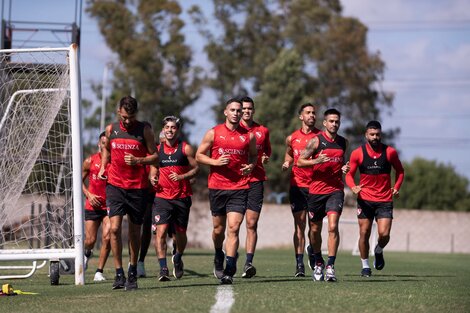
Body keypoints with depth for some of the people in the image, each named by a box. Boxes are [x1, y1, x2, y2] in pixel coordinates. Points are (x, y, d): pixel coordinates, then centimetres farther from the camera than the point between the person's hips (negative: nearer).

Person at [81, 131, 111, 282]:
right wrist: (88, 194, -5)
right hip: (93, 206, 1)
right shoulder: (90, 161, 0)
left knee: (107, 238, -13)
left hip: (110, 206, -1)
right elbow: (80, 180, 10)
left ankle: (99, 272, -2)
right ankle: (87, 253, 39)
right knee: (90, 240, 1)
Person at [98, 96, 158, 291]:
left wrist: (137, 161, -15)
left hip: (138, 187, -1)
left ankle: (132, 273, 22)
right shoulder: (111, 129, 6)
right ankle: (119, 273, -8)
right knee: (114, 228, -14)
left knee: (135, 231, 7)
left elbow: (155, 156, 1)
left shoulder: (144, 130, -1)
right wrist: (103, 167, 10)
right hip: (115, 185, 1)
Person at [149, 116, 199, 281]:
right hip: (161, 197, 0)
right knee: (161, 230, -16)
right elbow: (153, 171, 15)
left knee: (181, 233, 10)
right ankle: (163, 268, -18)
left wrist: (181, 177, -14)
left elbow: (196, 168, 2)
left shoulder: (186, 148, 2)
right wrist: (153, 179, -7)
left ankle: (178, 258, 40)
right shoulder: (157, 149, 8)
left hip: (182, 197, 0)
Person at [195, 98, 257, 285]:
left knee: (233, 228, -12)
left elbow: (254, 155, 21)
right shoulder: (213, 133, 3)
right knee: (218, 228, 10)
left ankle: (229, 270, -13)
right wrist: (215, 162, -11)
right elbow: (199, 155, 7)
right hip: (217, 187, 1)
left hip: (239, 188, -1)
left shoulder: (248, 136, 6)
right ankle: (218, 257, 39)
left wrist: (251, 166, 0)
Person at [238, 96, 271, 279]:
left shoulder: (262, 131, 12)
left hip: (256, 181, 1)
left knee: (252, 223, -7)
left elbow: (267, 150, 26)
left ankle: (249, 263, -10)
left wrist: (265, 158, 4)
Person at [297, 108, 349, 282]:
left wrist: (344, 169, 4)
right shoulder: (316, 141, -4)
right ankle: (318, 263, 31)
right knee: (315, 229, 9)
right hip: (316, 190, -1)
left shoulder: (343, 142, 9)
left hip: (336, 190, 1)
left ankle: (330, 266, -15)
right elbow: (300, 161, -3)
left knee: (333, 226, -16)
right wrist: (316, 161, -20)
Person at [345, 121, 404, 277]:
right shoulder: (358, 153, -2)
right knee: (364, 233, 0)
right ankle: (365, 266, 17)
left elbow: (400, 171, 14)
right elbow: (349, 174, 4)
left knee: (384, 234, -10)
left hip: (385, 200, 0)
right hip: (365, 199, 0)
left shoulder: (390, 152, 0)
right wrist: (353, 187, -16)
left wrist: (396, 187, 0)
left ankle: (378, 251, 24)